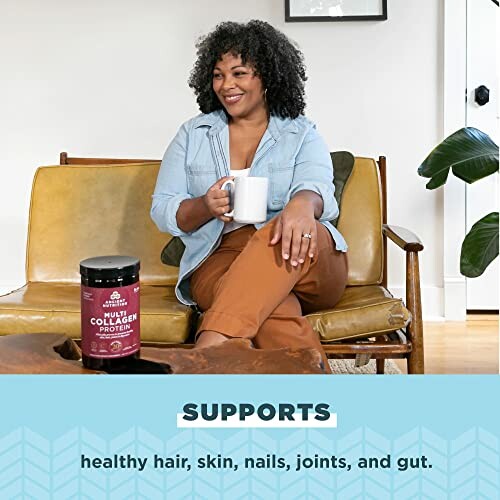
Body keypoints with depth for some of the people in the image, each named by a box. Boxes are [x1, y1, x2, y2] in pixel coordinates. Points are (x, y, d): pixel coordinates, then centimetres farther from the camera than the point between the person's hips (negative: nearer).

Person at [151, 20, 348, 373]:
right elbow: (162, 210, 9)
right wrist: (206, 207, -16)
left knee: (280, 235, -38)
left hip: (308, 264, 0)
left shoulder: (302, 134, 12)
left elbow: (316, 185, -9)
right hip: (218, 261, 0)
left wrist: (302, 205, -37)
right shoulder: (192, 135, 16)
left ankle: (208, 352, -48)